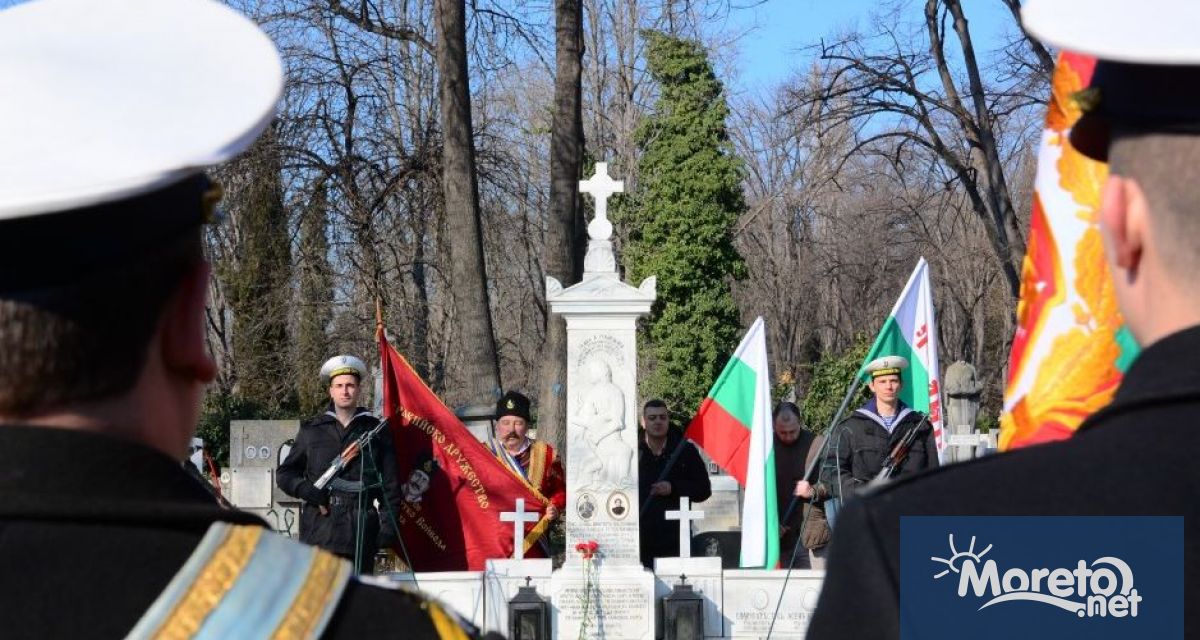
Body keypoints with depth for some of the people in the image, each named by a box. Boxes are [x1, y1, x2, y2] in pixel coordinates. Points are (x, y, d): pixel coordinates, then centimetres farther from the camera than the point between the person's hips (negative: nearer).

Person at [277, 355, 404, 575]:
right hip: (319, 530, 0)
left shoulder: (376, 431, 11)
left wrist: (388, 524, -1)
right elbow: (284, 474, 17)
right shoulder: (312, 430, 12)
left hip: (362, 530, 0)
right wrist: (306, 490, -4)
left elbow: (390, 484, 9)